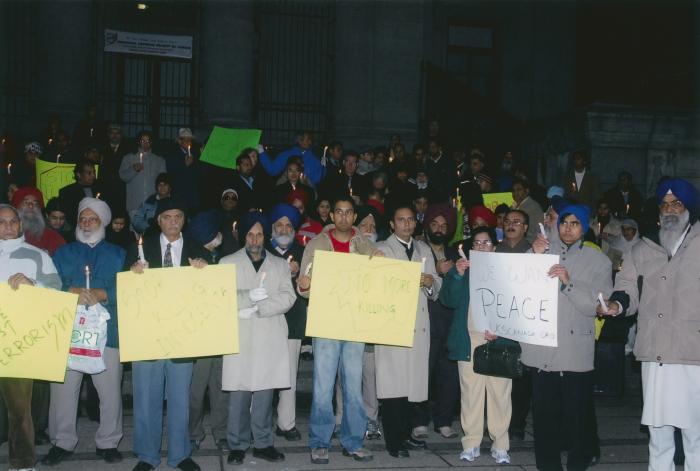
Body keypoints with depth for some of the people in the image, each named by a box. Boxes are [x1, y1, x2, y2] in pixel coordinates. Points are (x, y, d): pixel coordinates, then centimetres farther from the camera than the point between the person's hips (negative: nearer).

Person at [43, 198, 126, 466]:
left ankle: (108, 442, 13)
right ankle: (62, 442, 15)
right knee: (63, 387, 0)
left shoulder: (117, 254, 14)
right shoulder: (63, 253, 17)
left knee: (110, 390, 0)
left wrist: (100, 294, -15)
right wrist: (72, 292, -14)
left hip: (106, 330, -1)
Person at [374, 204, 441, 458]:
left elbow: (436, 289, 17)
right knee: (393, 383, -7)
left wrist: (431, 282, -4)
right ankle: (393, 440, 0)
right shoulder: (381, 249, 5)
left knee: (413, 380, 5)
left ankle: (405, 434, 17)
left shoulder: (424, 250, 19)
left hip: (419, 324, 5)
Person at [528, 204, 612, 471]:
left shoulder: (598, 261, 6)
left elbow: (595, 306, -6)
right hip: (542, 349, 2)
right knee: (544, 414, 6)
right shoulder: (545, 251, 11)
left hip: (576, 351, -2)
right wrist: (533, 256, -9)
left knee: (577, 416, 1)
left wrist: (569, 282, -17)